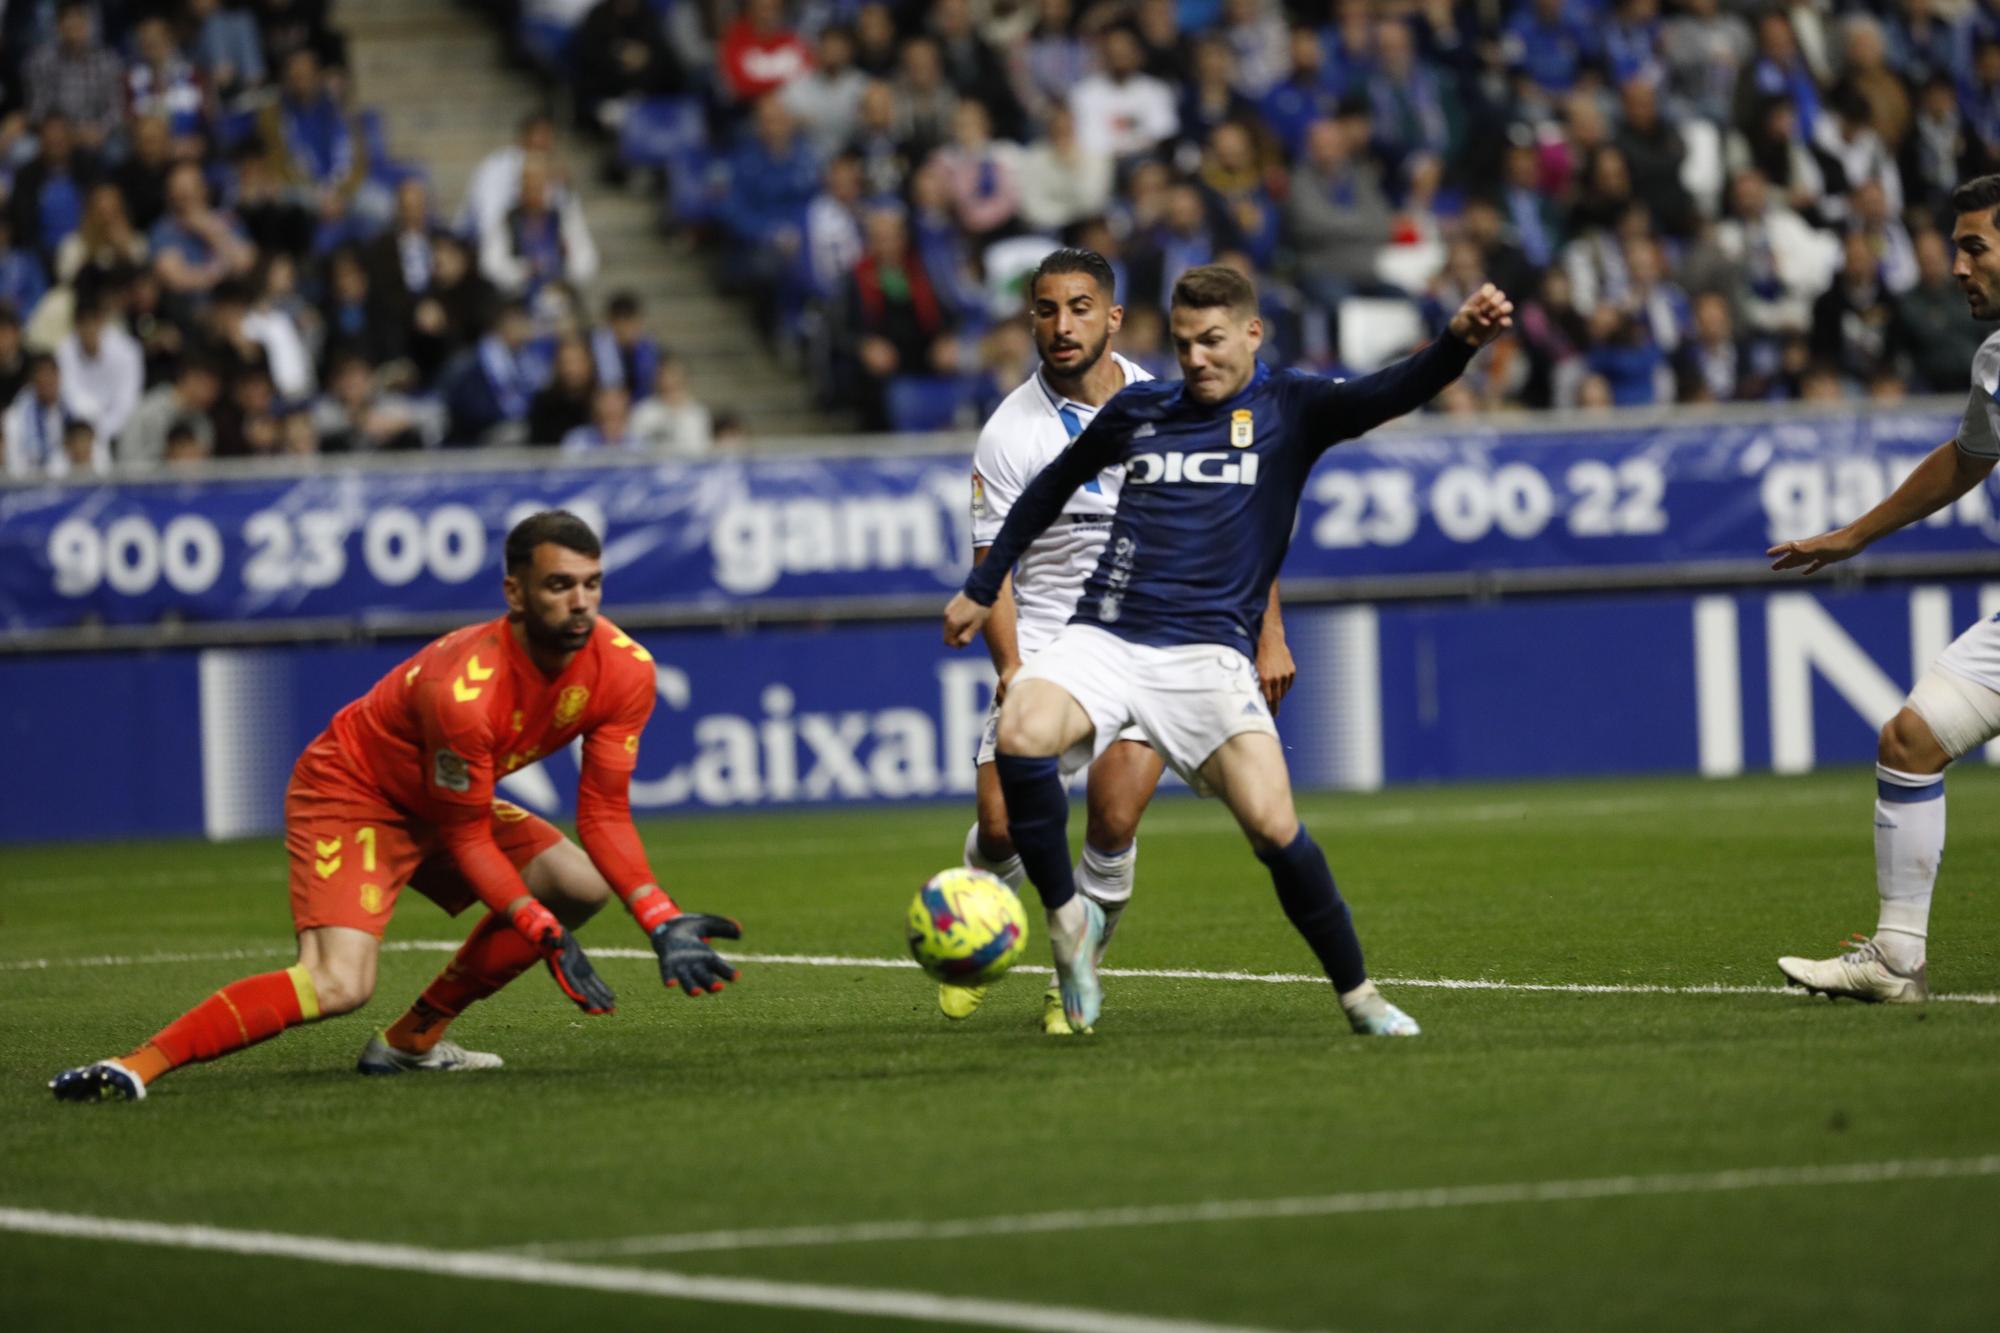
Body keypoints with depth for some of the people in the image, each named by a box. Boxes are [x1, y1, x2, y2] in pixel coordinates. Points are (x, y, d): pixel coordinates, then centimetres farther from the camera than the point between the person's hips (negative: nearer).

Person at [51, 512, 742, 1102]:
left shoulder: (623, 671, -16)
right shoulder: (460, 688, -36)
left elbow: (605, 816, -8)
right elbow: (467, 838, -24)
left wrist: (662, 921, -21)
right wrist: (546, 936, -28)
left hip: (435, 803, 8)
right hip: (350, 792, -8)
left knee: (581, 883, -6)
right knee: (338, 985, -28)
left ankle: (413, 1040, 4)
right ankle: (138, 1064, -26)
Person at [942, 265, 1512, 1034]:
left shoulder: (1289, 410, 5)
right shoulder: (1138, 409, 15)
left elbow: (1389, 395, -13)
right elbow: (1053, 487, 30)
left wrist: (1460, 340, -33)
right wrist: (981, 589, 32)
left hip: (1208, 654, -2)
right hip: (1104, 638, 2)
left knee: (1274, 828, -17)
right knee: (1021, 735, -28)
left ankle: (1357, 993, 4)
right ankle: (1068, 917, -6)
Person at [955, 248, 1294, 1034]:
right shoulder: (1011, 432, -4)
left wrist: (1268, 637, 4)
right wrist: (1010, 667, -18)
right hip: (1047, 640, 0)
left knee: (1113, 824, -17)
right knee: (1002, 825, -9)